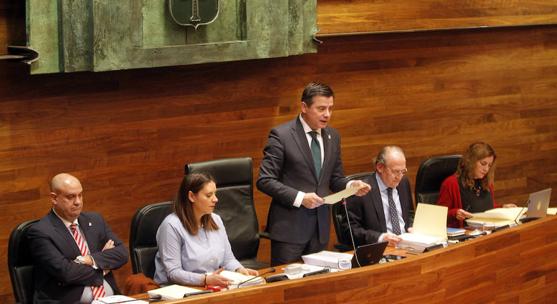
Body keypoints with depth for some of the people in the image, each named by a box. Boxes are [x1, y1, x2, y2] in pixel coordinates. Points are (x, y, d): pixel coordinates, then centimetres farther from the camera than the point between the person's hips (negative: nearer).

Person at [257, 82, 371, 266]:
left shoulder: (333, 137, 10)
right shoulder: (281, 135, -9)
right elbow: (265, 181, -12)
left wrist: (351, 186, -4)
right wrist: (299, 197, -20)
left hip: (320, 227, 5)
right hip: (289, 226, -5)